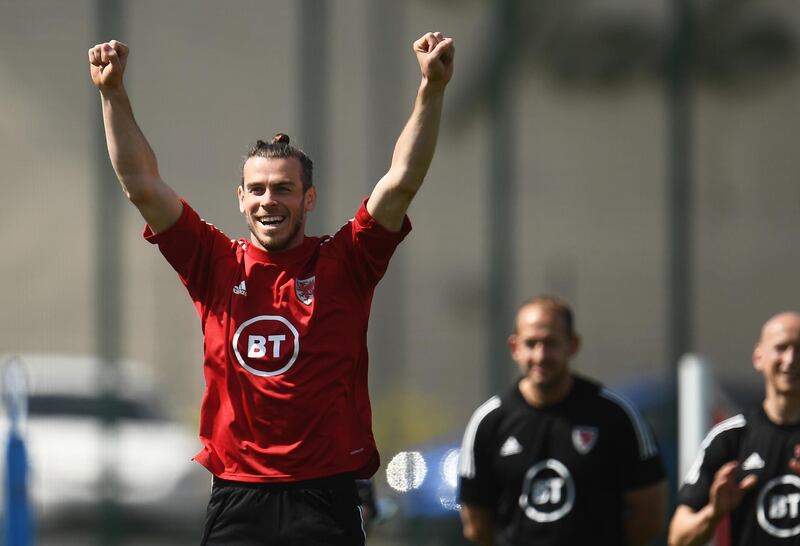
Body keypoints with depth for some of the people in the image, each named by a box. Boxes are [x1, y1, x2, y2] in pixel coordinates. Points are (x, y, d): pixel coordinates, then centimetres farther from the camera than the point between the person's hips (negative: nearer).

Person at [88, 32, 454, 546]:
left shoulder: (342, 265, 3)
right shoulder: (217, 266, 7)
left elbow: (403, 181, -5)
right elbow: (143, 185, 3)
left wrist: (432, 88, -15)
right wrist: (113, 94, -4)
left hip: (325, 499, -2)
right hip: (236, 498, 2)